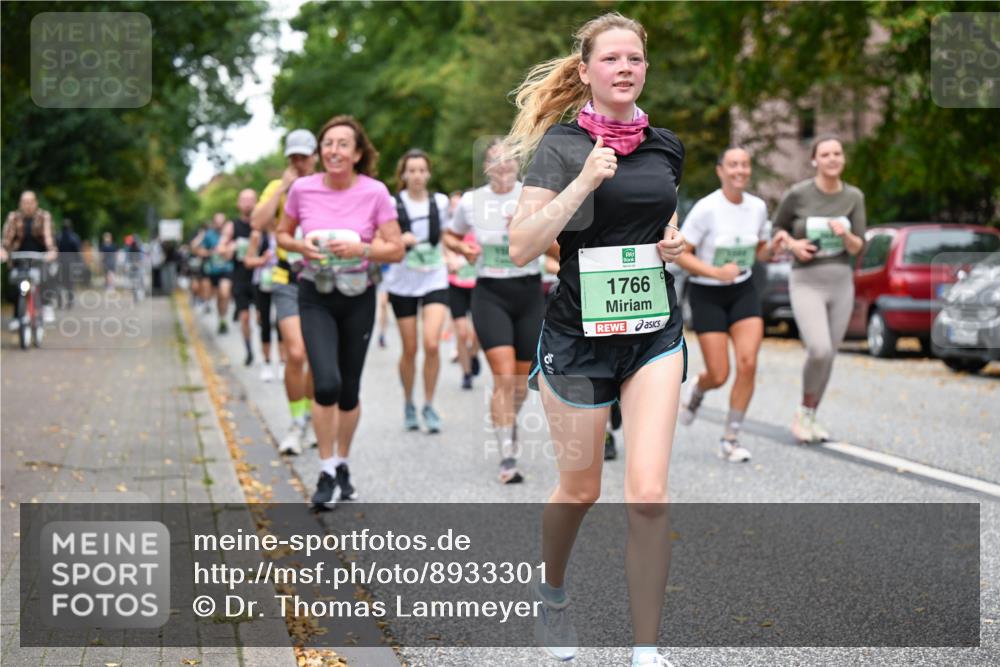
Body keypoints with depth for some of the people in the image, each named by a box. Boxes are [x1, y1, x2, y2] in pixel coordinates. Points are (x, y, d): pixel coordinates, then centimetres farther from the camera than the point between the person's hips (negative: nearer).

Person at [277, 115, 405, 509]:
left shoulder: (375, 192, -8)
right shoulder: (303, 189, -5)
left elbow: (396, 250, -4)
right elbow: (282, 234, 10)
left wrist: (361, 248, -21)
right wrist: (301, 246, -11)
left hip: (358, 298, 1)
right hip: (315, 298, 0)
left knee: (349, 391, 9)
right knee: (326, 384, -17)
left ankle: (342, 465, 31)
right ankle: (327, 473, 0)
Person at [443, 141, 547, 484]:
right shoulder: (471, 201, 2)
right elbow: (450, 235, 19)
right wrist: (462, 248, -2)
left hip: (528, 292, 1)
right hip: (490, 294, -1)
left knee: (521, 380, 11)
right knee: (504, 377, -15)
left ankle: (510, 421, 44)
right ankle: (507, 458, -11)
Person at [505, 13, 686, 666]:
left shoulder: (665, 146, 7)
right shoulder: (561, 144, -8)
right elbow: (521, 248, -16)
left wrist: (677, 240, 3)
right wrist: (583, 181, -24)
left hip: (655, 330, 3)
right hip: (580, 335, -3)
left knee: (649, 494, -9)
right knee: (580, 489, 12)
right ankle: (551, 593, 43)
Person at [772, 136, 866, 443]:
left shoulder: (854, 196, -2)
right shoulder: (798, 193, -11)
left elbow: (858, 248, -4)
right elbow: (777, 227, 6)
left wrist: (844, 235, -26)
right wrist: (793, 244, -15)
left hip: (841, 283, 4)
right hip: (806, 283, -4)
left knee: (827, 356, 9)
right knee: (819, 352, -20)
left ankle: (811, 418, 28)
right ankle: (804, 411, 4)